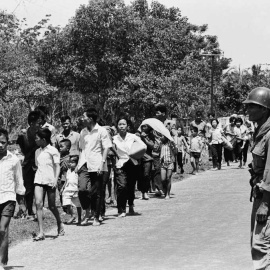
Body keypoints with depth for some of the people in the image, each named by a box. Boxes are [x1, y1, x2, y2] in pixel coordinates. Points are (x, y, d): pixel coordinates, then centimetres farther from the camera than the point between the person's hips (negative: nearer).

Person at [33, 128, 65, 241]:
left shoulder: (52, 150, -3)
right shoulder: (37, 152, 14)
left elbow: (57, 166, -7)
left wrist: (55, 180, -17)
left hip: (50, 180, -4)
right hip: (39, 180, 4)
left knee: (51, 206, 5)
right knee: (38, 203, -12)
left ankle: (60, 224, 34)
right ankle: (41, 232, -14)